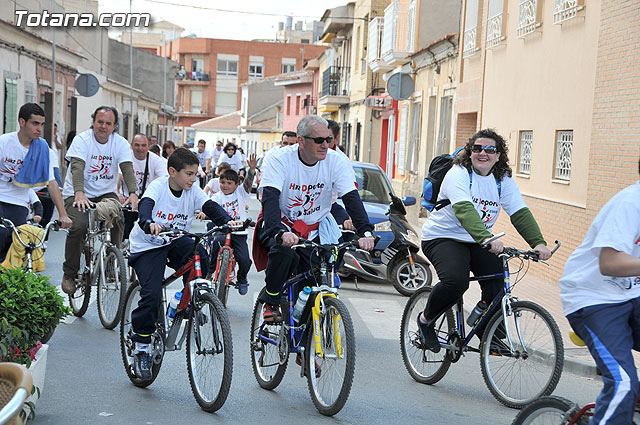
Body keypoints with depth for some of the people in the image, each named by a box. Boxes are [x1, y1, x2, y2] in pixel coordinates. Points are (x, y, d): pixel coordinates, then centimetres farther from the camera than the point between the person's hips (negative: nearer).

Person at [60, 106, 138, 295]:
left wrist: (133, 193, -32)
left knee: (119, 219, -25)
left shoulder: (120, 143, -1)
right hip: (77, 194, -3)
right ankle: (69, 274, -7)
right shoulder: (82, 139, -10)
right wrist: (79, 193, -41)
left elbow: (127, 168, -13)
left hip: (106, 193, 3)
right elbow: (77, 167, -24)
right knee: (79, 226, -26)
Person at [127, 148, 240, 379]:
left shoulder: (193, 190, -5)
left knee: (201, 258, -27)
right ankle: (141, 348, -2)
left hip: (176, 241, 4)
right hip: (148, 246, -4)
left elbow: (210, 207, -17)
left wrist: (227, 220, -39)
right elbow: (145, 206, -35)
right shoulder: (158, 186, -17)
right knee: (152, 294, -18)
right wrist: (149, 224, -58)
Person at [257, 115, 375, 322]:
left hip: (315, 230, 3)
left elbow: (352, 198, -19)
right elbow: (270, 197, -29)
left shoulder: (337, 161, -12)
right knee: (285, 253, -33)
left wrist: (366, 232, -36)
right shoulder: (282, 159, -19)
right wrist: (280, 233, -47)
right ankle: (270, 302, -7)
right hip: (282, 225, -3)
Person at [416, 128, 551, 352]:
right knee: (456, 281, -30)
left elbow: (520, 213, -7)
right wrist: (486, 239, -50)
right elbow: (464, 210, -34)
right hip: (442, 237, -6)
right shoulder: (458, 174, -18)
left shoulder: (503, 180, 1)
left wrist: (538, 242, -23)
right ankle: (426, 320, -3)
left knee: (499, 281, -16)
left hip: (478, 242, 6)